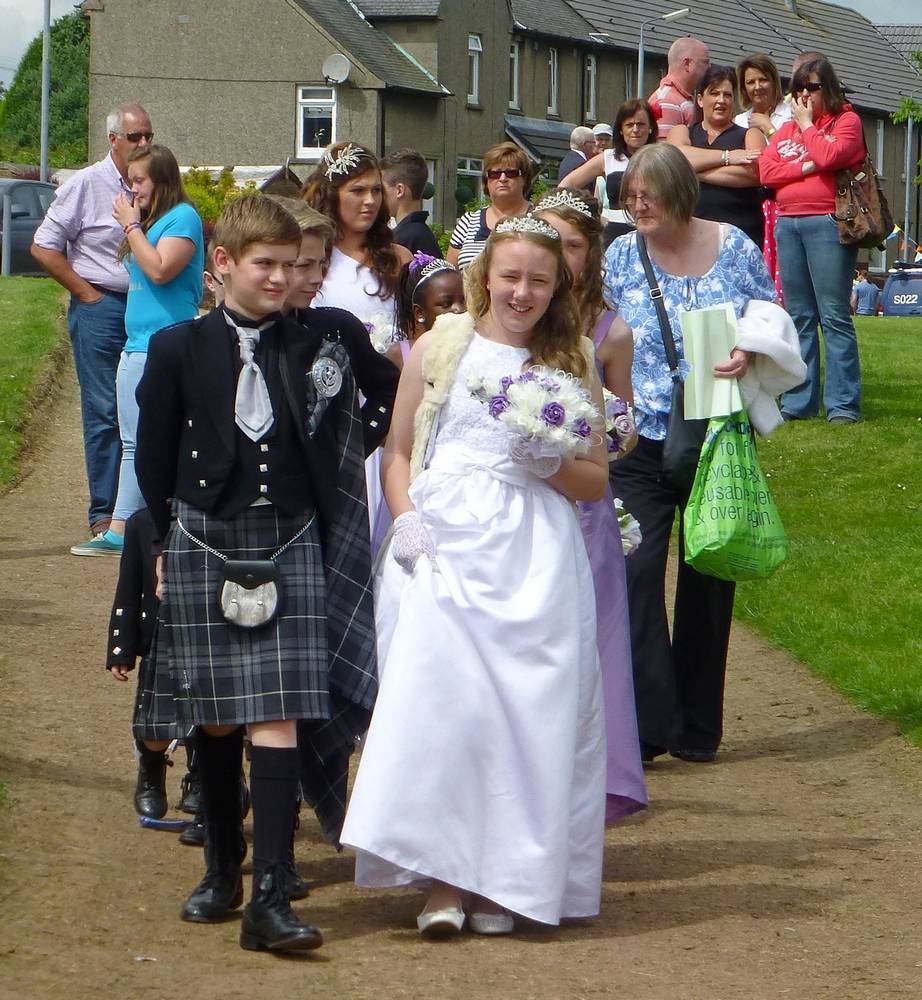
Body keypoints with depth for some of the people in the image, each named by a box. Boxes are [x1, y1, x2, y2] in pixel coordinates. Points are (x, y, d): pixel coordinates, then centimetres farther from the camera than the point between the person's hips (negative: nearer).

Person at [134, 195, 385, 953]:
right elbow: (154, 458, 6)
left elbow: (335, 463, 12)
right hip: (204, 548, 0)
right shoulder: (179, 351, 1)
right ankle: (222, 870, 29)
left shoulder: (318, 351, 4)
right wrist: (168, 546, 6)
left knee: (278, 721, -8)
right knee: (214, 720, 10)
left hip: (290, 548, 0)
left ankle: (270, 899, -12)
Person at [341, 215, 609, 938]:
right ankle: (442, 877, -11)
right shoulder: (439, 348, 11)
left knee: (528, 704, -7)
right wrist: (405, 517, -5)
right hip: (443, 542, -1)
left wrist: (551, 465, -7)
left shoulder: (571, 363, 12)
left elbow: (597, 480, 13)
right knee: (437, 698, -15)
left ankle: (504, 880, 2)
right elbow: (397, 449, 12)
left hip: (533, 554, 1)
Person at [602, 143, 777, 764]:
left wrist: (750, 353, -13)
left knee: (709, 575, 7)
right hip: (641, 440, 0)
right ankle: (649, 721, -13)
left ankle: (698, 728, 17)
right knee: (637, 570, -13)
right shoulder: (622, 255, 2)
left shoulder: (733, 248, 1)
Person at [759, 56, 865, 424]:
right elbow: (766, 171, 5)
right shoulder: (787, 127, 19)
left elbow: (828, 156, -15)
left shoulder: (846, 121, 3)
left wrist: (807, 123, -1)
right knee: (798, 317, 7)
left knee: (834, 315, -9)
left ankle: (843, 403, -9)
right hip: (788, 224, 6)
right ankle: (799, 402, 10)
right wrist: (807, 167, -8)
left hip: (827, 224, -6)